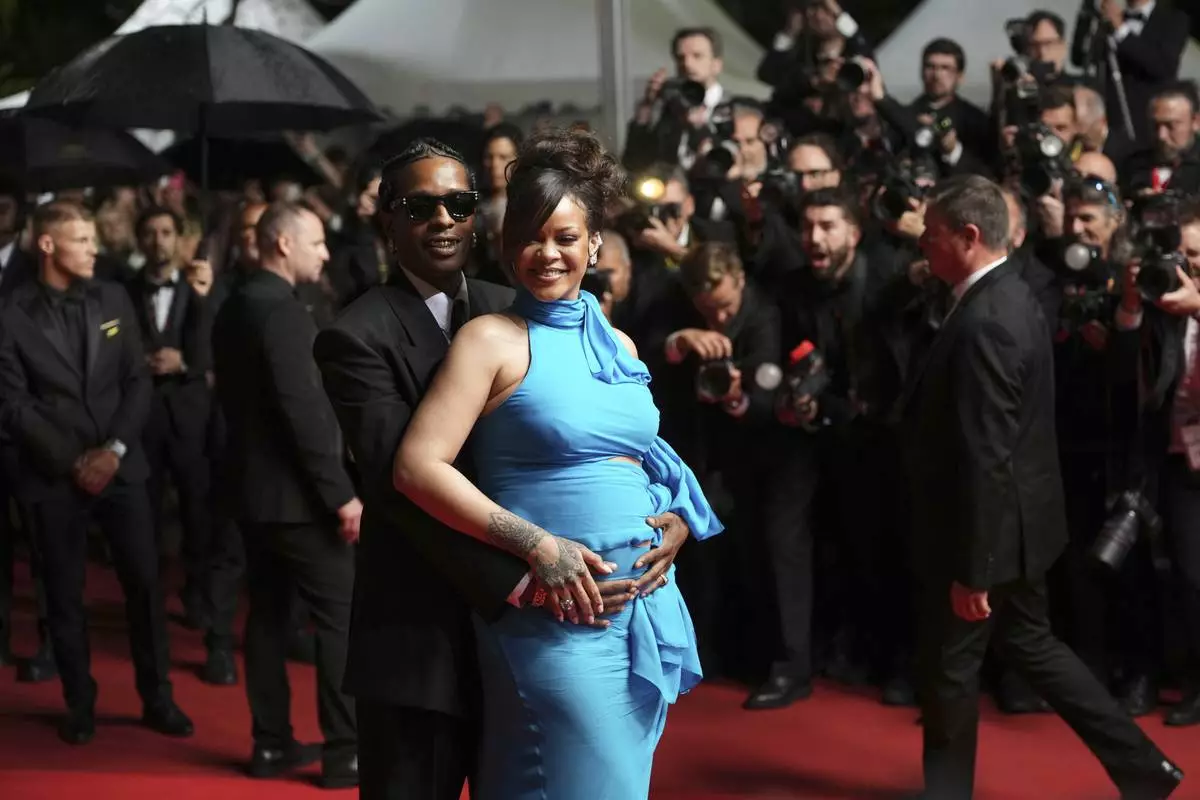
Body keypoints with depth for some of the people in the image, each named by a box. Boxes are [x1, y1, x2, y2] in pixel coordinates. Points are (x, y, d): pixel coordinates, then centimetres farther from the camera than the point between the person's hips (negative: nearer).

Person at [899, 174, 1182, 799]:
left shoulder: (984, 322, -25)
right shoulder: (1006, 297, 7)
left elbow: (986, 457, -26)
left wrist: (972, 570, -22)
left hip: (988, 529, -10)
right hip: (1013, 522, 10)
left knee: (949, 664, 6)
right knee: (1028, 644, 19)